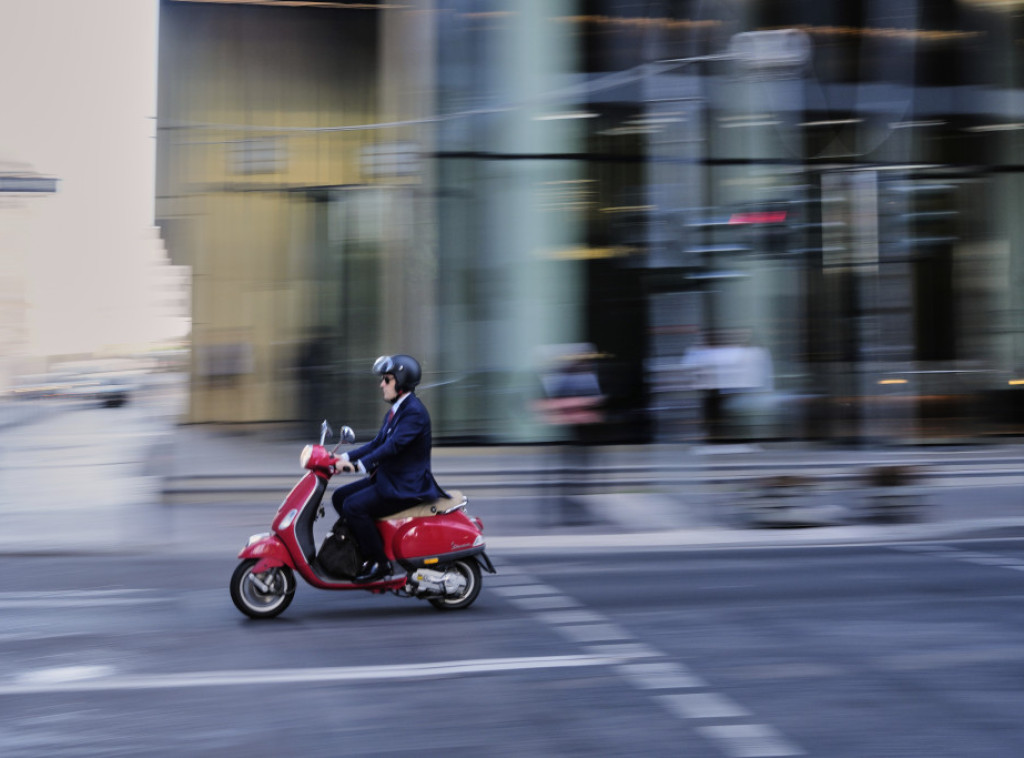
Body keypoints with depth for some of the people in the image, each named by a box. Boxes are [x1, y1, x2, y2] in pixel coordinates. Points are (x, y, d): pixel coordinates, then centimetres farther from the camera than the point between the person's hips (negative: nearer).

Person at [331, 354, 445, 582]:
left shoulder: (414, 412, -17)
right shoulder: (395, 410, 15)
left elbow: (393, 445, -28)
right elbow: (378, 442, 15)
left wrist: (360, 465, -34)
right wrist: (346, 457, 4)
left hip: (406, 487, -11)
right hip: (387, 479, 11)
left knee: (354, 506, -22)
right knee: (340, 497, 6)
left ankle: (379, 562, -12)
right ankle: (368, 549, 11)